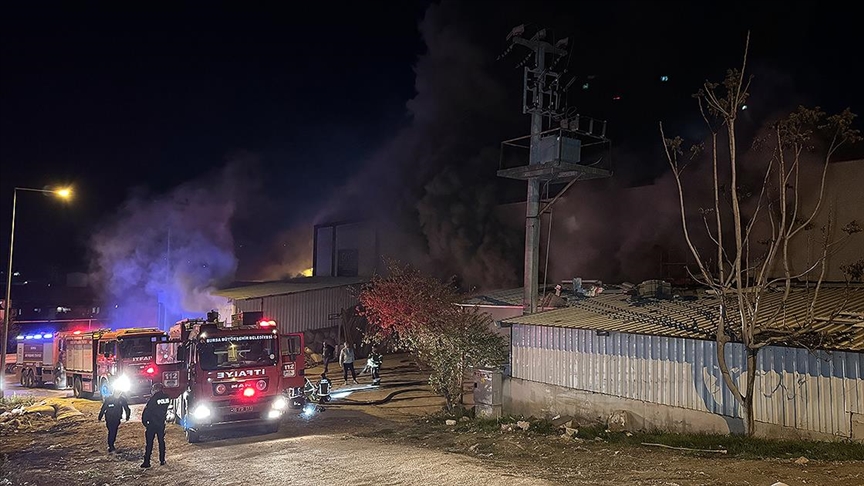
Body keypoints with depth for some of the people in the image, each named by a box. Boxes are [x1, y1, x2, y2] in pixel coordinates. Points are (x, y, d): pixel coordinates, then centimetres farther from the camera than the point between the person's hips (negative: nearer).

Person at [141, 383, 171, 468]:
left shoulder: (153, 398, -15)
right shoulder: (167, 398, -1)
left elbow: (146, 411, -12)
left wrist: (144, 421, -1)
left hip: (152, 424, -4)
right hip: (161, 423, 4)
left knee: (149, 443, 0)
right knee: (161, 442, 13)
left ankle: (146, 462, 1)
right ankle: (162, 460, 16)